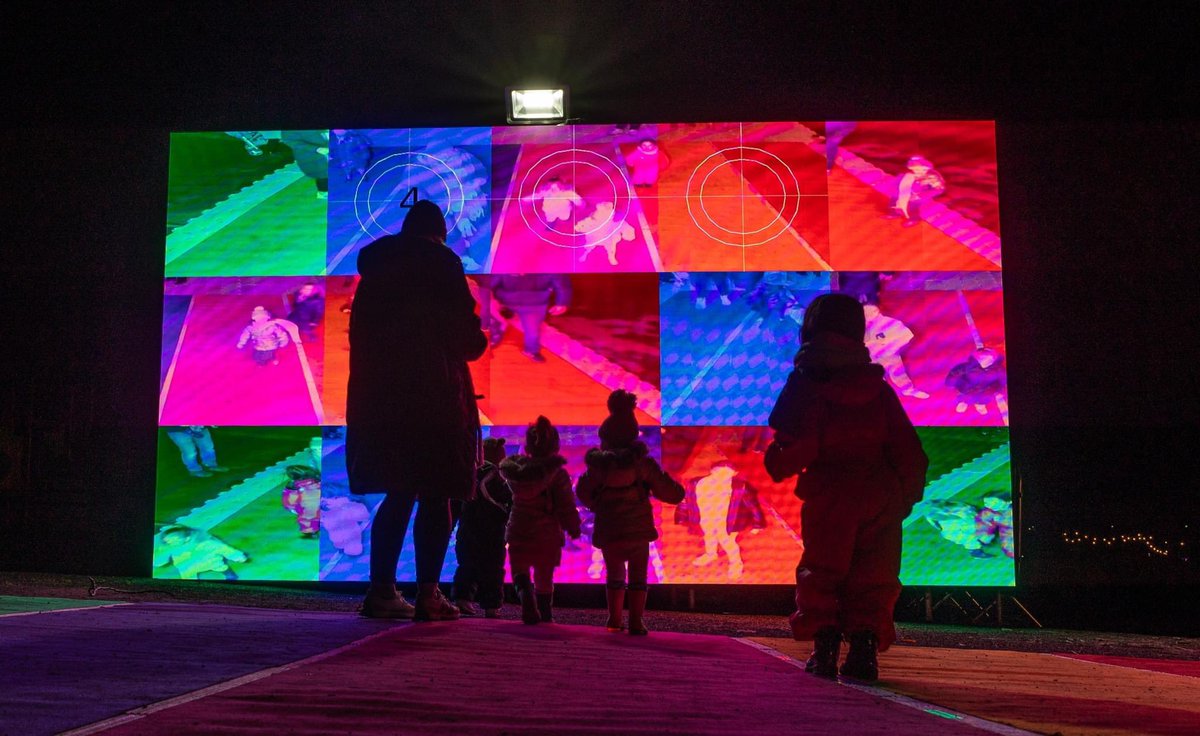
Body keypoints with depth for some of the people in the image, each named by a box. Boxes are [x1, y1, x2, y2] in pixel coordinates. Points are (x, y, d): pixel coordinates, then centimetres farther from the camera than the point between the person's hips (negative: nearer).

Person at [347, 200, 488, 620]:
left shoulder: (374, 269, 15)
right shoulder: (442, 264, -3)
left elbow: (360, 336, 16)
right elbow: (467, 337, -6)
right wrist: (480, 341, 15)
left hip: (379, 394, 6)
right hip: (433, 395, -6)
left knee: (398, 495, 12)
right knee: (436, 495, -1)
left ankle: (382, 590, 8)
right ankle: (427, 594, -7)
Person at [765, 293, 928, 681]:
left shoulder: (804, 386, -4)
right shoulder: (878, 388, 10)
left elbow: (794, 446, -12)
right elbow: (908, 449, 10)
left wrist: (775, 462, 8)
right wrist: (907, 493, 20)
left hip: (828, 500, -3)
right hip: (880, 499, 3)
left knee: (820, 575, 6)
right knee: (871, 579, 8)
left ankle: (824, 646, -2)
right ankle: (864, 647, 0)